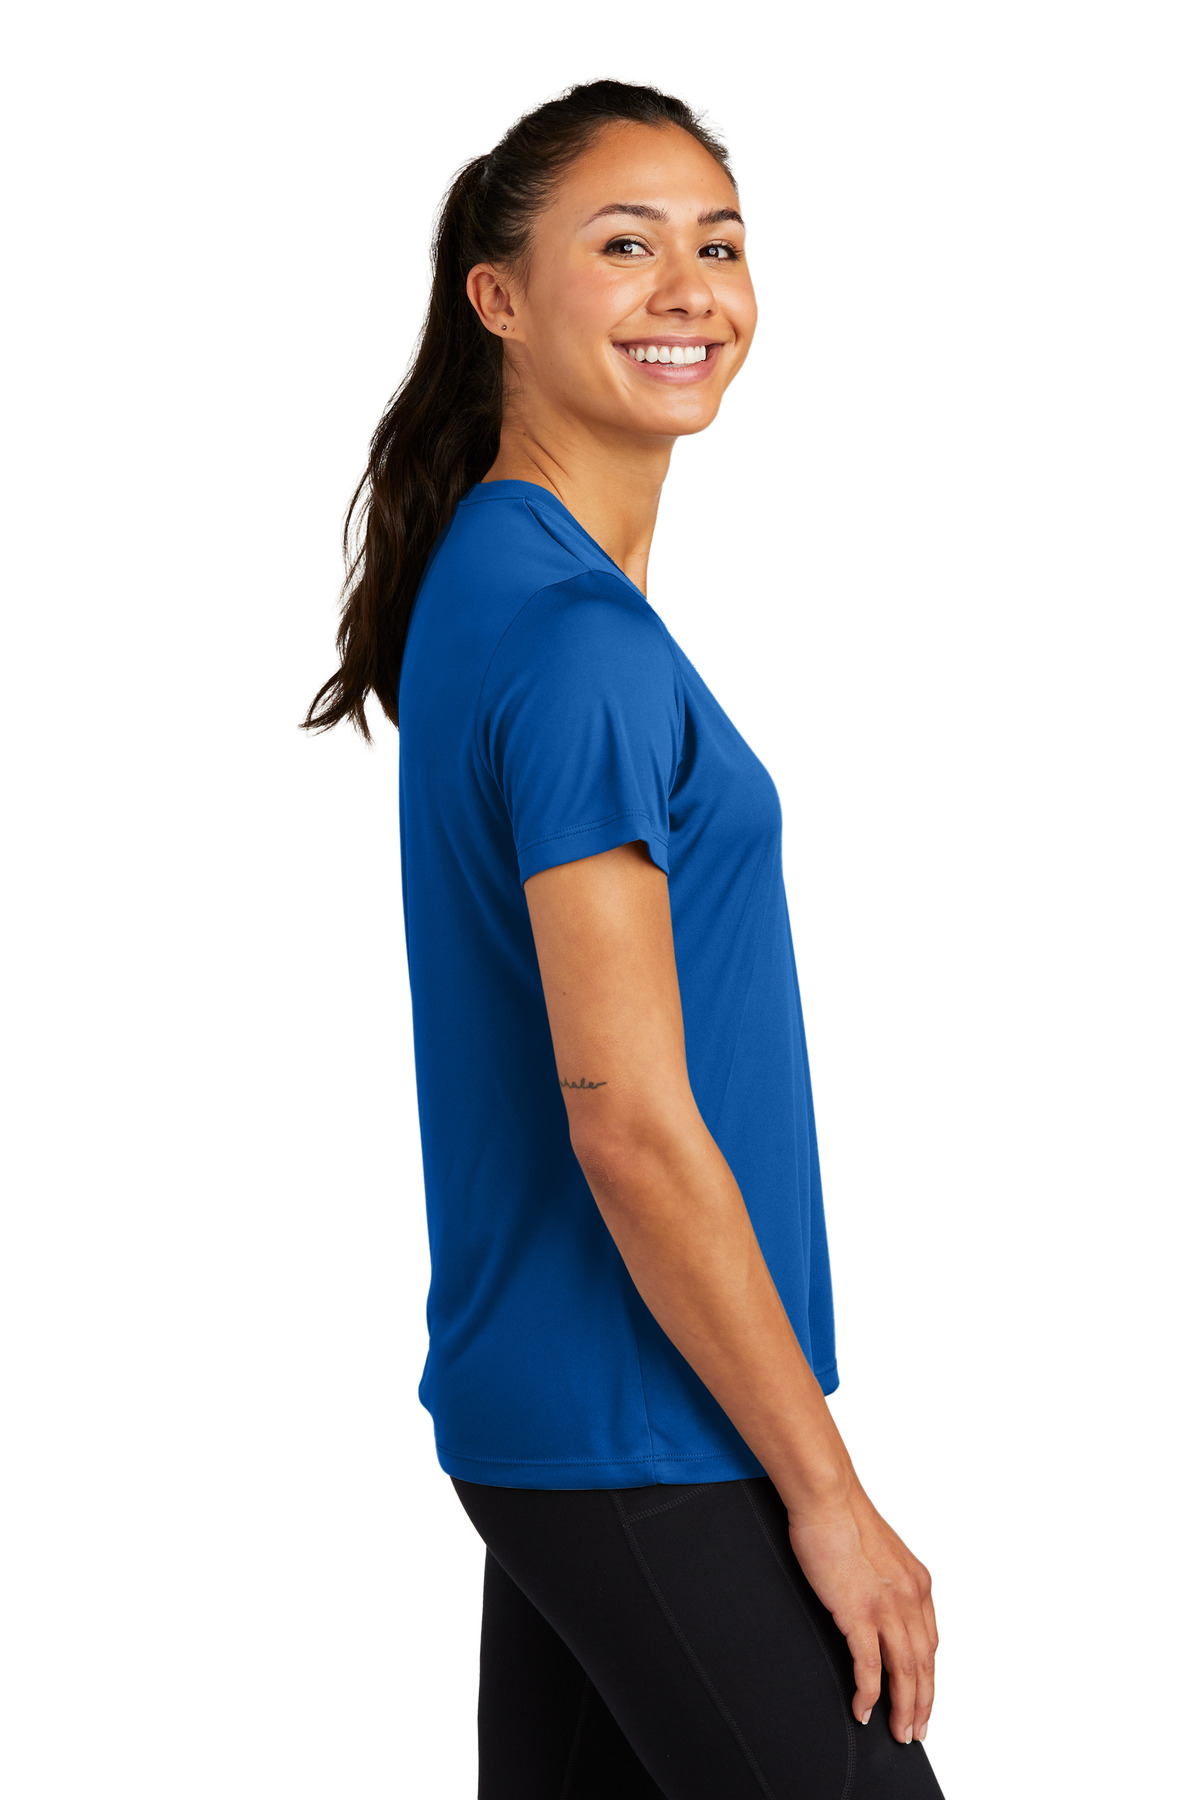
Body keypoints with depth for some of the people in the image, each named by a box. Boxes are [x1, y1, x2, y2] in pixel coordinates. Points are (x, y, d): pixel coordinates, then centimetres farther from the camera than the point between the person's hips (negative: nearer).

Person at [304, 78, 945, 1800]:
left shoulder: (496, 589, 12)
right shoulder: (575, 642, -19)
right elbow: (629, 1124, -21)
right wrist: (827, 1492, -16)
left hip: (530, 1402, 10)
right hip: (641, 1441, -10)